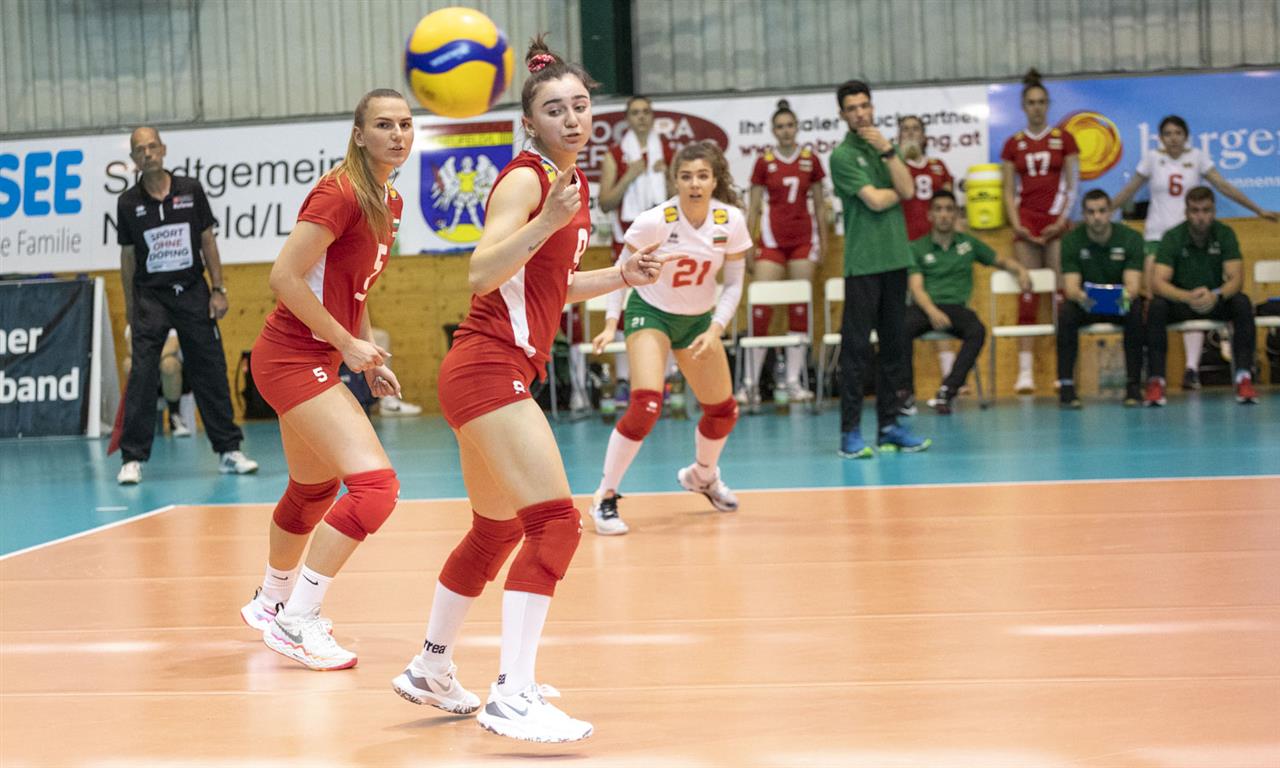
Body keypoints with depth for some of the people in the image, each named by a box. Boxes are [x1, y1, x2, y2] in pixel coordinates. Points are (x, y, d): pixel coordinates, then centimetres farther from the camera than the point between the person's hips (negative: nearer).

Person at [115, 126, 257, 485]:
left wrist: (218, 290, 0)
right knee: (142, 377, -8)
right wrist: (130, 308, 6)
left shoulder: (191, 190, 1)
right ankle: (132, 459, -5)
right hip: (150, 297, -1)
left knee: (211, 371, 3)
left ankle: (228, 450, 11)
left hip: (193, 293, 1)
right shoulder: (128, 203, 0)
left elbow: (208, 242, 6)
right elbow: (127, 257, 6)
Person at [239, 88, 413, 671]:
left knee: (313, 491, 24)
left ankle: (271, 602, 47)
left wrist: (369, 355, 12)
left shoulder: (390, 202, 10)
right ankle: (296, 623, -12)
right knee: (375, 485, -19)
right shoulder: (340, 193, -18)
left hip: (317, 359, 10)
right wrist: (348, 344, -17)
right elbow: (285, 277, -22)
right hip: (293, 357, -10)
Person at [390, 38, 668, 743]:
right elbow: (482, 274, -25)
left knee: (498, 530, 21)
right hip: (489, 368, -10)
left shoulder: (574, 184, 14)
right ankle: (511, 698, -19)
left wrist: (619, 276, 12)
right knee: (555, 521, -18)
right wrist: (548, 220, -35)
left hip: (499, 375, 10)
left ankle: (429, 672, 35)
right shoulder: (525, 178, -12)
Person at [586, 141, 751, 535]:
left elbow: (734, 284, -5)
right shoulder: (654, 221, -25)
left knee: (723, 410, 11)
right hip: (650, 313, -4)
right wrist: (611, 323, -15)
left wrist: (714, 330, -16)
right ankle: (605, 498, -12)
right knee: (646, 405, -25)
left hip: (699, 318, 5)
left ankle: (703, 476, 43)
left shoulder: (731, 221, -15)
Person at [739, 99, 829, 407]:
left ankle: (793, 381, 6)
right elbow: (753, 207, 4)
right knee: (760, 309, -7)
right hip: (772, 239, -1)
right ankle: (751, 382, -4)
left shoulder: (810, 160, 4)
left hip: (803, 239, 1)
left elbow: (819, 204, 10)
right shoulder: (764, 162, 1)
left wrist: (823, 242, 6)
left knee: (800, 309, 2)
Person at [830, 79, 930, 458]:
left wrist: (888, 151, -10)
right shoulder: (842, 156, -5)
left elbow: (907, 190, -3)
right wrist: (899, 191, 4)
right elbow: (875, 200, -13)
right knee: (856, 348, -5)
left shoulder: (885, 148, 13)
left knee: (895, 345, 8)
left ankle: (889, 425, 14)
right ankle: (850, 431, -3)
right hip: (863, 263, -6)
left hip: (896, 258, 6)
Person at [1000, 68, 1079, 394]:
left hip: (1057, 224, -1)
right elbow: (1008, 191, 9)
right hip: (1026, 226, 1)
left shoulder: (1064, 139, 5)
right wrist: (1016, 224, -5)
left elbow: (1072, 186, 2)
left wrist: (1061, 222, -9)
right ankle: (1025, 371, -4)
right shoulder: (1013, 144, 9)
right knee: (1027, 296, -3)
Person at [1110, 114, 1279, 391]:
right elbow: (1129, 191, 12)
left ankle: (1192, 368, -15)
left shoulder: (1197, 157, 7)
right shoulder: (1152, 158, 5)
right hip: (1157, 236, 0)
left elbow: (1224, 187, 7)